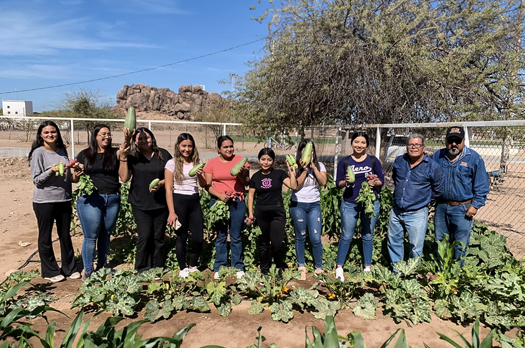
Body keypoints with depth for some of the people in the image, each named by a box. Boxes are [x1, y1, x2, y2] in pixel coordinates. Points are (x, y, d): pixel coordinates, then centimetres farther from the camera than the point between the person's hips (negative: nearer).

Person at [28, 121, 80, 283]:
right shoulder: (38, 153, -8)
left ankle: (69, 268, 28)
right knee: (45, 237, 8)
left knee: (65, 235, 15)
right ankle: (50, 271, 22)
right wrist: (51, 171, -25)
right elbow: (36, 179, -10)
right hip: (44, 201, -5)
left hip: (64, 200, 5)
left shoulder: (62, 151, 8)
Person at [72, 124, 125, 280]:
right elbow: (75, 179, 9)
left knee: (106, 235, 13)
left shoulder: (115, 153, 4)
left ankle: (101, 267, 28)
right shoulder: (84, 154, 3)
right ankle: (88, 271, 15)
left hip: (113, 199, 2)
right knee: (91, 237, 1)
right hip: (90, 200, -2)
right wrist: (77, 174, -13)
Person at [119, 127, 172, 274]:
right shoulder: (132, 157, 3)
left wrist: (161, 183, -11)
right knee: (144, 235, -8)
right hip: (140, 204, -1)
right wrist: (123, 159, -15)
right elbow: (124, 178, -5)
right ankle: (142, 270, 7)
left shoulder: (163, 154, 3)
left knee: (158, 237, 6)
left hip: (160, 203, 1)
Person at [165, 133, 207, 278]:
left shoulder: (197, 162, 8)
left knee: (198, 238, 2)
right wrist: (172, 212, -11)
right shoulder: (172, 163, -3)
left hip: (194, 201, 4)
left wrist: (200, 175, -11)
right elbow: (168, 189, -6)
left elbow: (203, 185, 11)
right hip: (179, 201, -3)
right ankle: (183, 269, 23)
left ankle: (193, 266, 25)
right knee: (182, 237, 5)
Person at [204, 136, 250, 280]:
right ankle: (219, 268, 15)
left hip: (237, 202, 0)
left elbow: (247, 183, 4)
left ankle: (238, 268, 14)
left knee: (236, 237, 4)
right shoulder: (212, 163, 4)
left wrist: (241, 174, -15)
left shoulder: (240, 160, 4)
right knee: (221, 237, 6)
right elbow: (208, 185, 2)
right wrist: (220, 195, -13)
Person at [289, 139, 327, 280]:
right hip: (298, 205, -1)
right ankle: (301, 266, 23)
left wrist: (313, 166, -15)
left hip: (314, 205, 1)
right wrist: (304, 169, -17)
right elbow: (296, 185, -12)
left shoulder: (319, 165, 4)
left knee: (316, 239, -4)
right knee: (300, 237, 8)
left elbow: (323, 182, -10)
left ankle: (319, 268, 11)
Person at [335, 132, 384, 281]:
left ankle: (367, 268, 25)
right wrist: (346, 182, -20)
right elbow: (338, 183, 2)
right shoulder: (344, 161, 2)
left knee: (368, 236, 12)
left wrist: (374, 182, -16)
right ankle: (339, 268, 14)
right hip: (350, 204, -1)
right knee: (346, 237, 3)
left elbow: (381, 180, 6)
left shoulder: (373, 161, 3)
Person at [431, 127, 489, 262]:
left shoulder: (474, 158, -4)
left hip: (462, 209, -3)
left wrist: (476, 205, -9)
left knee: (460, 244, 2)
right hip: (441, 206, 4)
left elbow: (482, 185, -2)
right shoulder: (438, 156, 4)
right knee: (440, 242, 14)